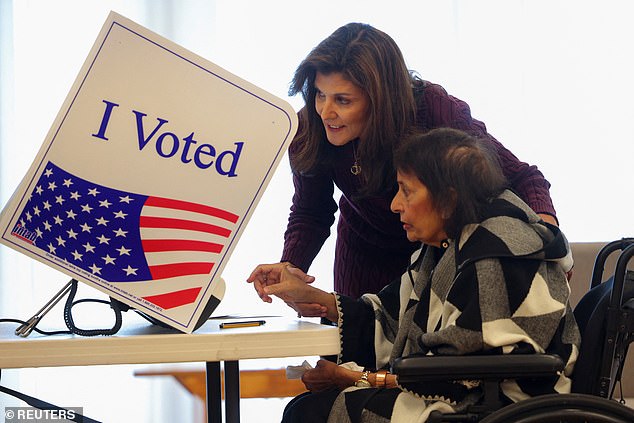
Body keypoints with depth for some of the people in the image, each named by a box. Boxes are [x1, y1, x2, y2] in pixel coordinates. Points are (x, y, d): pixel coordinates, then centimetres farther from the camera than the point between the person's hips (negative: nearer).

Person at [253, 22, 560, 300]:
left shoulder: (435, 110, -33)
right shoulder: (310, 130, -27)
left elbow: (522, 179, -25)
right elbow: (310, 214, -10)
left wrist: (543, 221, -48)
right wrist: (289, 267, -31)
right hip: (365, 252, 1)